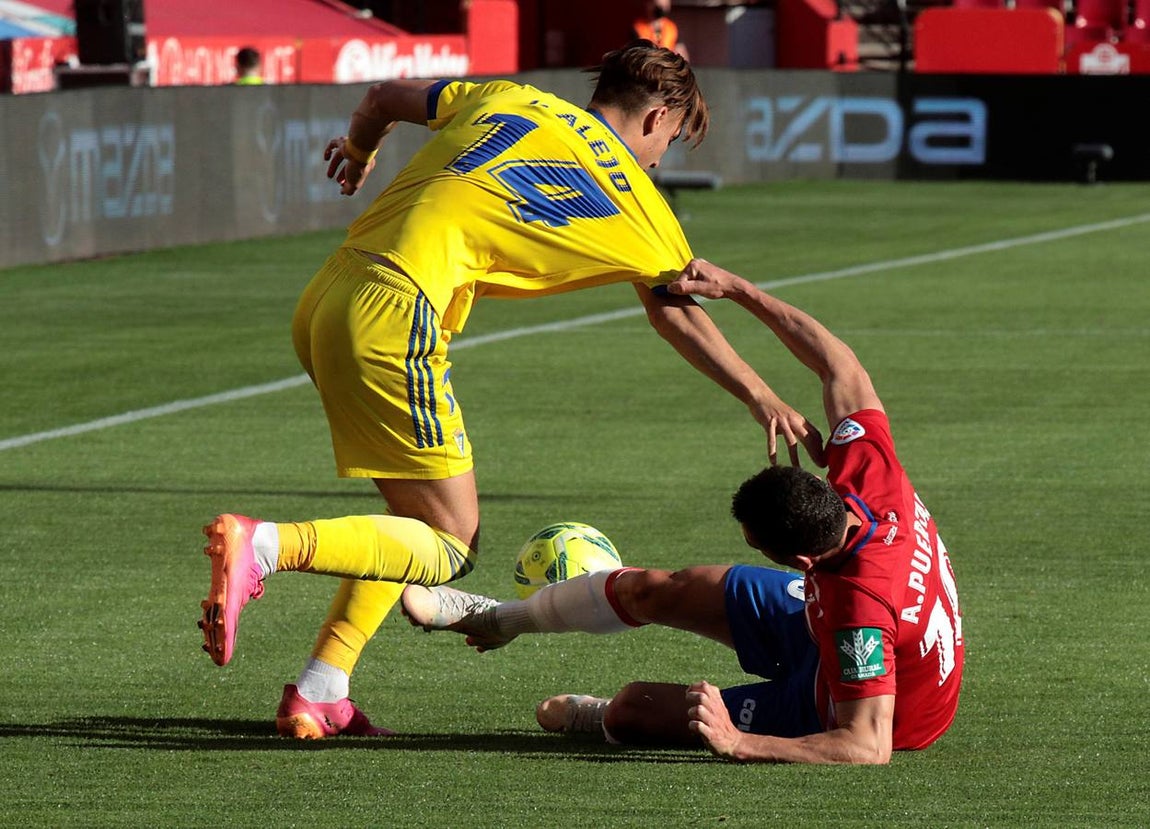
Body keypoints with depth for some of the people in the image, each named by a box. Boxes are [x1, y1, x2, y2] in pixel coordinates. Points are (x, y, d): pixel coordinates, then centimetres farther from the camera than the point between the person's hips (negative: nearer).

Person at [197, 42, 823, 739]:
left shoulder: (510, 99, 20)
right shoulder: (636, 203, 7)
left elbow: (385, 97, 32)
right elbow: (681, 317, 20)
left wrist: (359, 151, 55)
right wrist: (766, 402, 34)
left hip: (325, 297, 8)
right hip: (394, 321, -8)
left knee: (418, 512, 21)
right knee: (449, 544, 0)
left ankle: (320, 691, 14)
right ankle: (266, 546, -21)